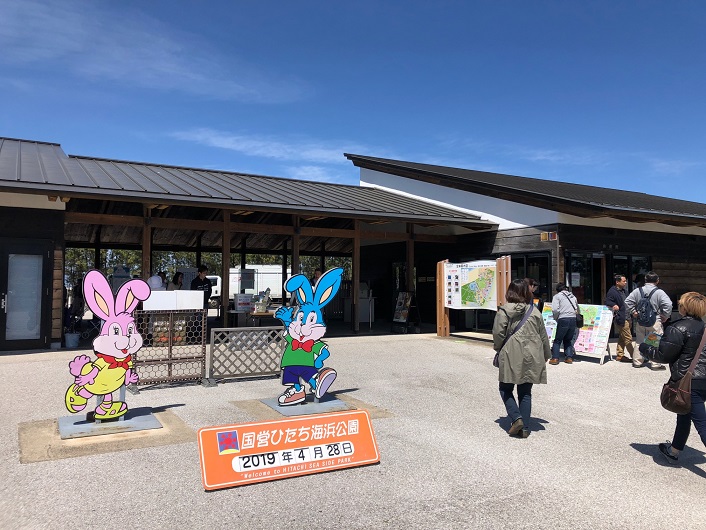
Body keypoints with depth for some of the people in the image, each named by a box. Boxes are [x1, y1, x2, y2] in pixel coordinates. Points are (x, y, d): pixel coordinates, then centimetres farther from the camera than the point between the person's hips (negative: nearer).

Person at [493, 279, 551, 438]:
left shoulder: (504, 311, -8)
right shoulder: (534, 311, 4)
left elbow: (498, 334, -9)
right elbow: (543, 336, 11)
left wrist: (499, 349, 10)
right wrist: (546, 355, 23)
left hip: (511, 358, -4)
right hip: (531, 358, 4)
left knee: (506, 389, 11)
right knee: (525, 392, 11)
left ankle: (516, 418, -5)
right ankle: (525, 428, 12)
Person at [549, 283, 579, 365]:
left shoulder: (557, 296, 3)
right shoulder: (573, 296, 20)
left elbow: (555, 310, -9)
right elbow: (577, 309, 19)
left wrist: (556, 318, 5)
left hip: (563, 319, -4)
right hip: (573, 319, 5)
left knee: (558, 340, 5)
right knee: (568, 340, 18)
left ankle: (555, 358, 0)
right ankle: (569, 357, 11)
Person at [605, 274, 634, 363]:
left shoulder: (624, 291, 17)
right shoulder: (612, 292, -11)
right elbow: (607, 302, -16)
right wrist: (614, 305, -34)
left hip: (627, 318, 9)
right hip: (620, 319, -9)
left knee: (622, 338, 14)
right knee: (628, 338, -5)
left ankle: (620, 355, 21)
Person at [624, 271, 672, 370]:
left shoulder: (637, 291, 1)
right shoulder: (659, 292, -9)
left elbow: (627, 302, 1)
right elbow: (668, 304, -17)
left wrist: (633, 312, 9)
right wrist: (665, 316, -5)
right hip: (655, 322, -4)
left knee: (639, 342, 14)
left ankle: (637, 361, 21)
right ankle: (655, 364, 5)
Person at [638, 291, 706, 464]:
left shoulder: (678, 329, -18)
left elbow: (663, 355, -13)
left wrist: (644, 348, 4)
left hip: (689, 381, -8)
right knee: (684, 416, 22)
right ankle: (674, 451, 38)